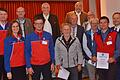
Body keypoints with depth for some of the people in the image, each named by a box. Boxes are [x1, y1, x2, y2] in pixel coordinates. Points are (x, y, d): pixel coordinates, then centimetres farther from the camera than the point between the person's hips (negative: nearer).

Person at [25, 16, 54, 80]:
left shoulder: (48, 35, -1)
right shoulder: (29, 37, -4)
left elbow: (51, 50, 4)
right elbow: (27, 52, -3)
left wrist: (52, 62, 1)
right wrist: (28, 66, -6)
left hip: (47, 64, 1)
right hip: (34, 65, -1)